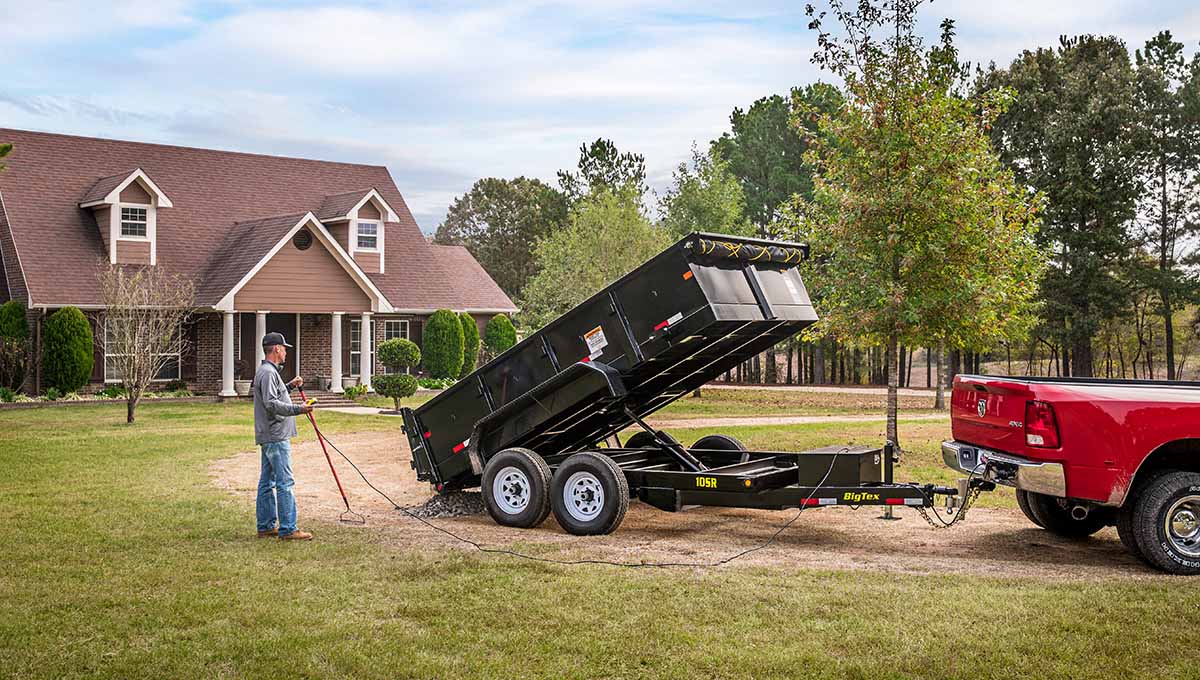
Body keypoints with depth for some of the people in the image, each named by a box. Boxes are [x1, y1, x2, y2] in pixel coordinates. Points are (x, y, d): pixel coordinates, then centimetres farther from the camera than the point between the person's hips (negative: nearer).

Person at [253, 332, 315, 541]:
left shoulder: (269, 371, 19)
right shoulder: (268, 372, -14)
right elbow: (271, 404, -24)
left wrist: (289, 386, 21)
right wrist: (298, 409, -31)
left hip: (269, 437, 11)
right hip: (276, 437, -11)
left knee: (267, 482, 13)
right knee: (285, 483, -10)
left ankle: (266, 526, 20)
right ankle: (288, 529, -10)